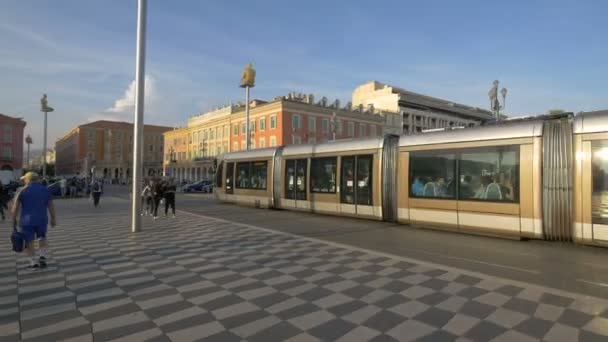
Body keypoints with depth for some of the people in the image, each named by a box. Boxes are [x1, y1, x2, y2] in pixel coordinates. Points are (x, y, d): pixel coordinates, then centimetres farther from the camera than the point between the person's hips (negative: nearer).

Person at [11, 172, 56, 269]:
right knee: (42, 238, 20)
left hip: (27, 220, -2)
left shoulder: (23, 191, -5)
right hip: (42, 219, 3)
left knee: (29, 241, 8)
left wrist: (14, 219, 7)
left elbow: (15, 206, -5)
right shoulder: (45, 190, 3)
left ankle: (34, 262, 9)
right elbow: (51, 206, 4)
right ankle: (43, 257, 7)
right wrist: (53, 218, 11)